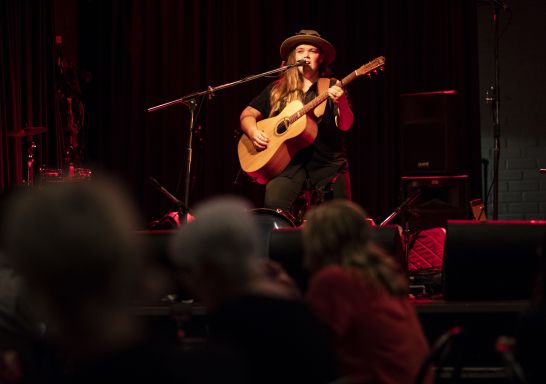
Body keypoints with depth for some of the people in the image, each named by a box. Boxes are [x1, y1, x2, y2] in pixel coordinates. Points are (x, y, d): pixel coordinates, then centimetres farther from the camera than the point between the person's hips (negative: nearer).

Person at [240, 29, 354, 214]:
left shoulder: (332, 88, 9)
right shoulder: (277, 89, 14)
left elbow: (345, 126, -4)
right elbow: (248, 114, 18)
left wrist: (341, 102, -24)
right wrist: (253, 132, -4)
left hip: (328, 163, 0)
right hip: (289, 163, 0)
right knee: (274, 201, -27)